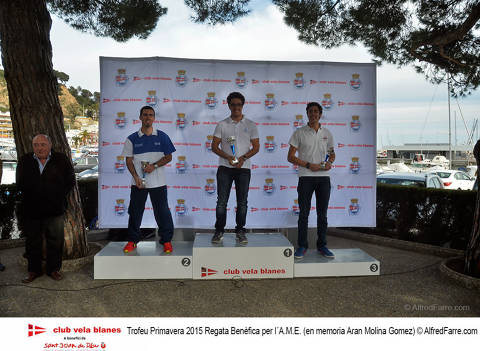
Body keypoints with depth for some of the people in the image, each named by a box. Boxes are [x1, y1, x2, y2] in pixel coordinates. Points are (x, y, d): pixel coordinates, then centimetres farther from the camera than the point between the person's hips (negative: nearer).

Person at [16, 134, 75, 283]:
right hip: (31, 209, 2)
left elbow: (70, 181, 4)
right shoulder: (24, 161, 5)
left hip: (54, 209, -2)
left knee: (55, 240, 7)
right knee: (33, 241, 12)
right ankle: (34, 270, 26)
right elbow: (20, 184, 14)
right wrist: (29, 197, 4)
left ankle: (53, 269, 22)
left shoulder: (61, 160, -2)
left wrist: (59, 197, -2)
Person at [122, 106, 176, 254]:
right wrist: (136, 177, -8)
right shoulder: (132, 139, 4)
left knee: (162, 211, 3)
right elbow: (129, 160, 4)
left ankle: (166, 240, 15)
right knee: (135, 211, 9)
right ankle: (132, 240, 24)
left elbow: (168, 157, 3)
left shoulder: (162, 137, 3)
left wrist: (154, 166, -12)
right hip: (138, 182, 1)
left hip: (158, 182, -1)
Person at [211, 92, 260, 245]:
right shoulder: (222, 125, 5)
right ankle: (219, 231, 12)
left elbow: (256, 147, 5)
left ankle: (240, 231, 16)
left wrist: (243, 158, -11)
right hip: (225, 167, 0)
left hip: (243, 168, 1)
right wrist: (228, 157, -13)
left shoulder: (251, 125, 6)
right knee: (222, 201, 1)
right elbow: (214, 146, 3)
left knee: (242, 202, 5)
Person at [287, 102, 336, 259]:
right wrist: (309, 165, -12)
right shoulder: (299, 133, 1)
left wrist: (329, 163, -3)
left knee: (322, 213, 7)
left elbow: (332, 153, 20)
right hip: (306, 177, -3)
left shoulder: (327, 133, 11)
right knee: (304, 213, 0)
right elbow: (290, 157, -2)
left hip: (324, 177, 3)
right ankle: (302, 246, 11)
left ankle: (322, 245, 18)